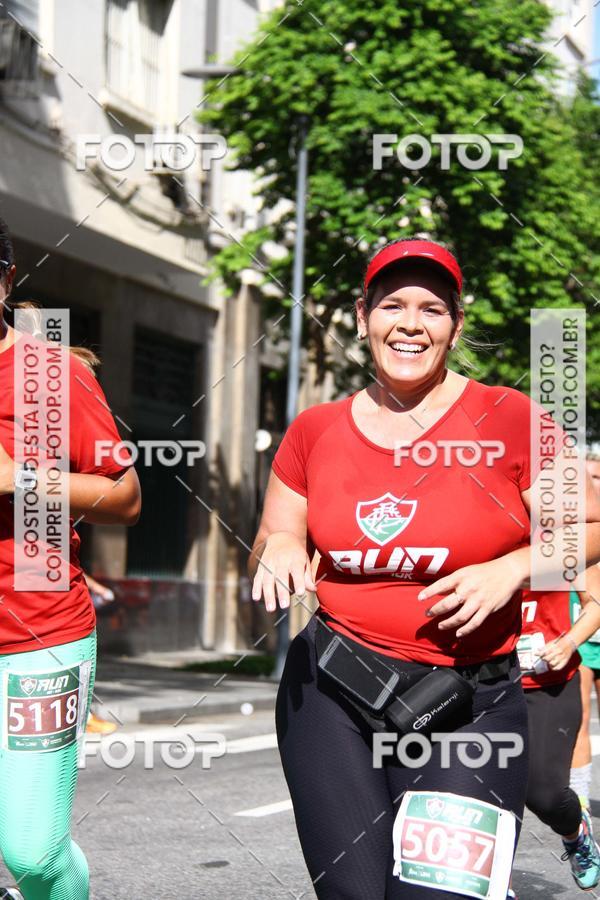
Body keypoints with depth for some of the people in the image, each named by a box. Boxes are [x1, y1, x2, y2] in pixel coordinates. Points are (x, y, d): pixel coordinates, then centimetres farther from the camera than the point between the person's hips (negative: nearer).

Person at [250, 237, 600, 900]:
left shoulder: (509, 419, -3)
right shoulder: (316, 431, 7)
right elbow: (270, 547, 15)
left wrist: (511, 570, -14)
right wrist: (278, 551, -8)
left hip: (468, 702, -3)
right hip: (331, 691, 3)